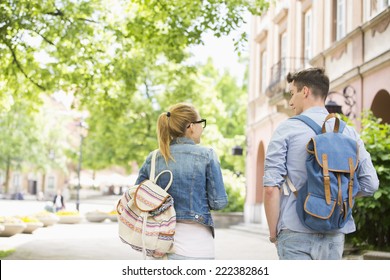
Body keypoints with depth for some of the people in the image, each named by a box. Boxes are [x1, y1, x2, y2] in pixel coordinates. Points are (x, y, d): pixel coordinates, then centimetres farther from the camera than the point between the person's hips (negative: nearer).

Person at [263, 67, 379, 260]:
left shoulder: (287, 129, -4)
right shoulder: (349, 132, 6)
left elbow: (271, 187, -10)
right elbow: (370, 184, 5)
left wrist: (273, 232, 1)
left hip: (296, 232, -4)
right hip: (334, 234, 4)